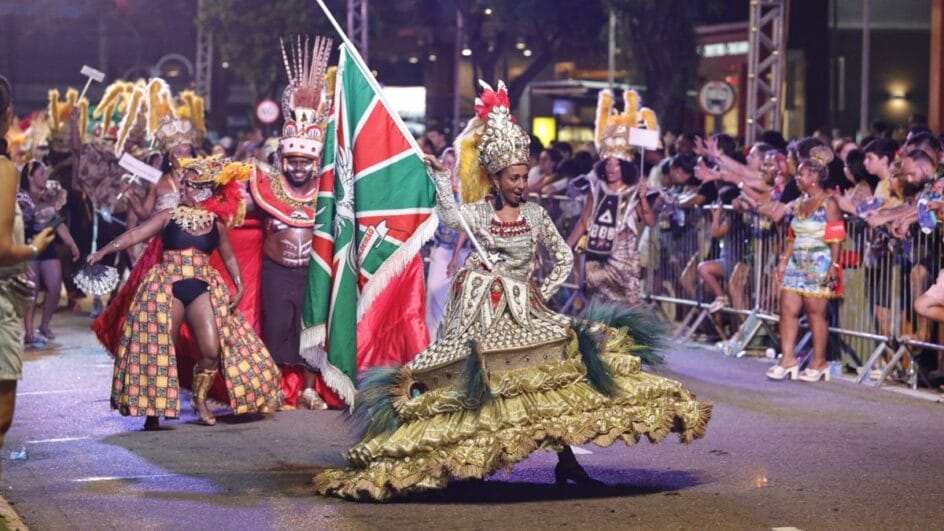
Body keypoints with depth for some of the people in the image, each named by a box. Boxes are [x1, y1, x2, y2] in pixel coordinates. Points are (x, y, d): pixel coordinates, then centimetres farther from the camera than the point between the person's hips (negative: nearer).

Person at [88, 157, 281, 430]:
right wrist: (103, 252, -17)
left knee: (212, 349, -8)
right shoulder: (168, 217, 0)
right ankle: (153, 410, 10)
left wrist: (239, 287, 5)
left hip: (203, 289, 2)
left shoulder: (216, 224, 6)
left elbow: (229, 257, 16)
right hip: (167, 287, -2)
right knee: (161, 349, -1)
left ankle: (200, 400, 15)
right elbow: (134, 235, -7)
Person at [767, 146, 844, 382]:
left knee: (815, 313, -2)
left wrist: (833, 266, -19)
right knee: (787, 309, 0)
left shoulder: (828, 203, -8)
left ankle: (819, 363, 6)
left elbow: (836, 239, -13)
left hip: (818, 265, -7)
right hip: (797, 263, 7)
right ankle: (788, 358, 4)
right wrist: (783, 261, 11)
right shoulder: (800, 202, 14)